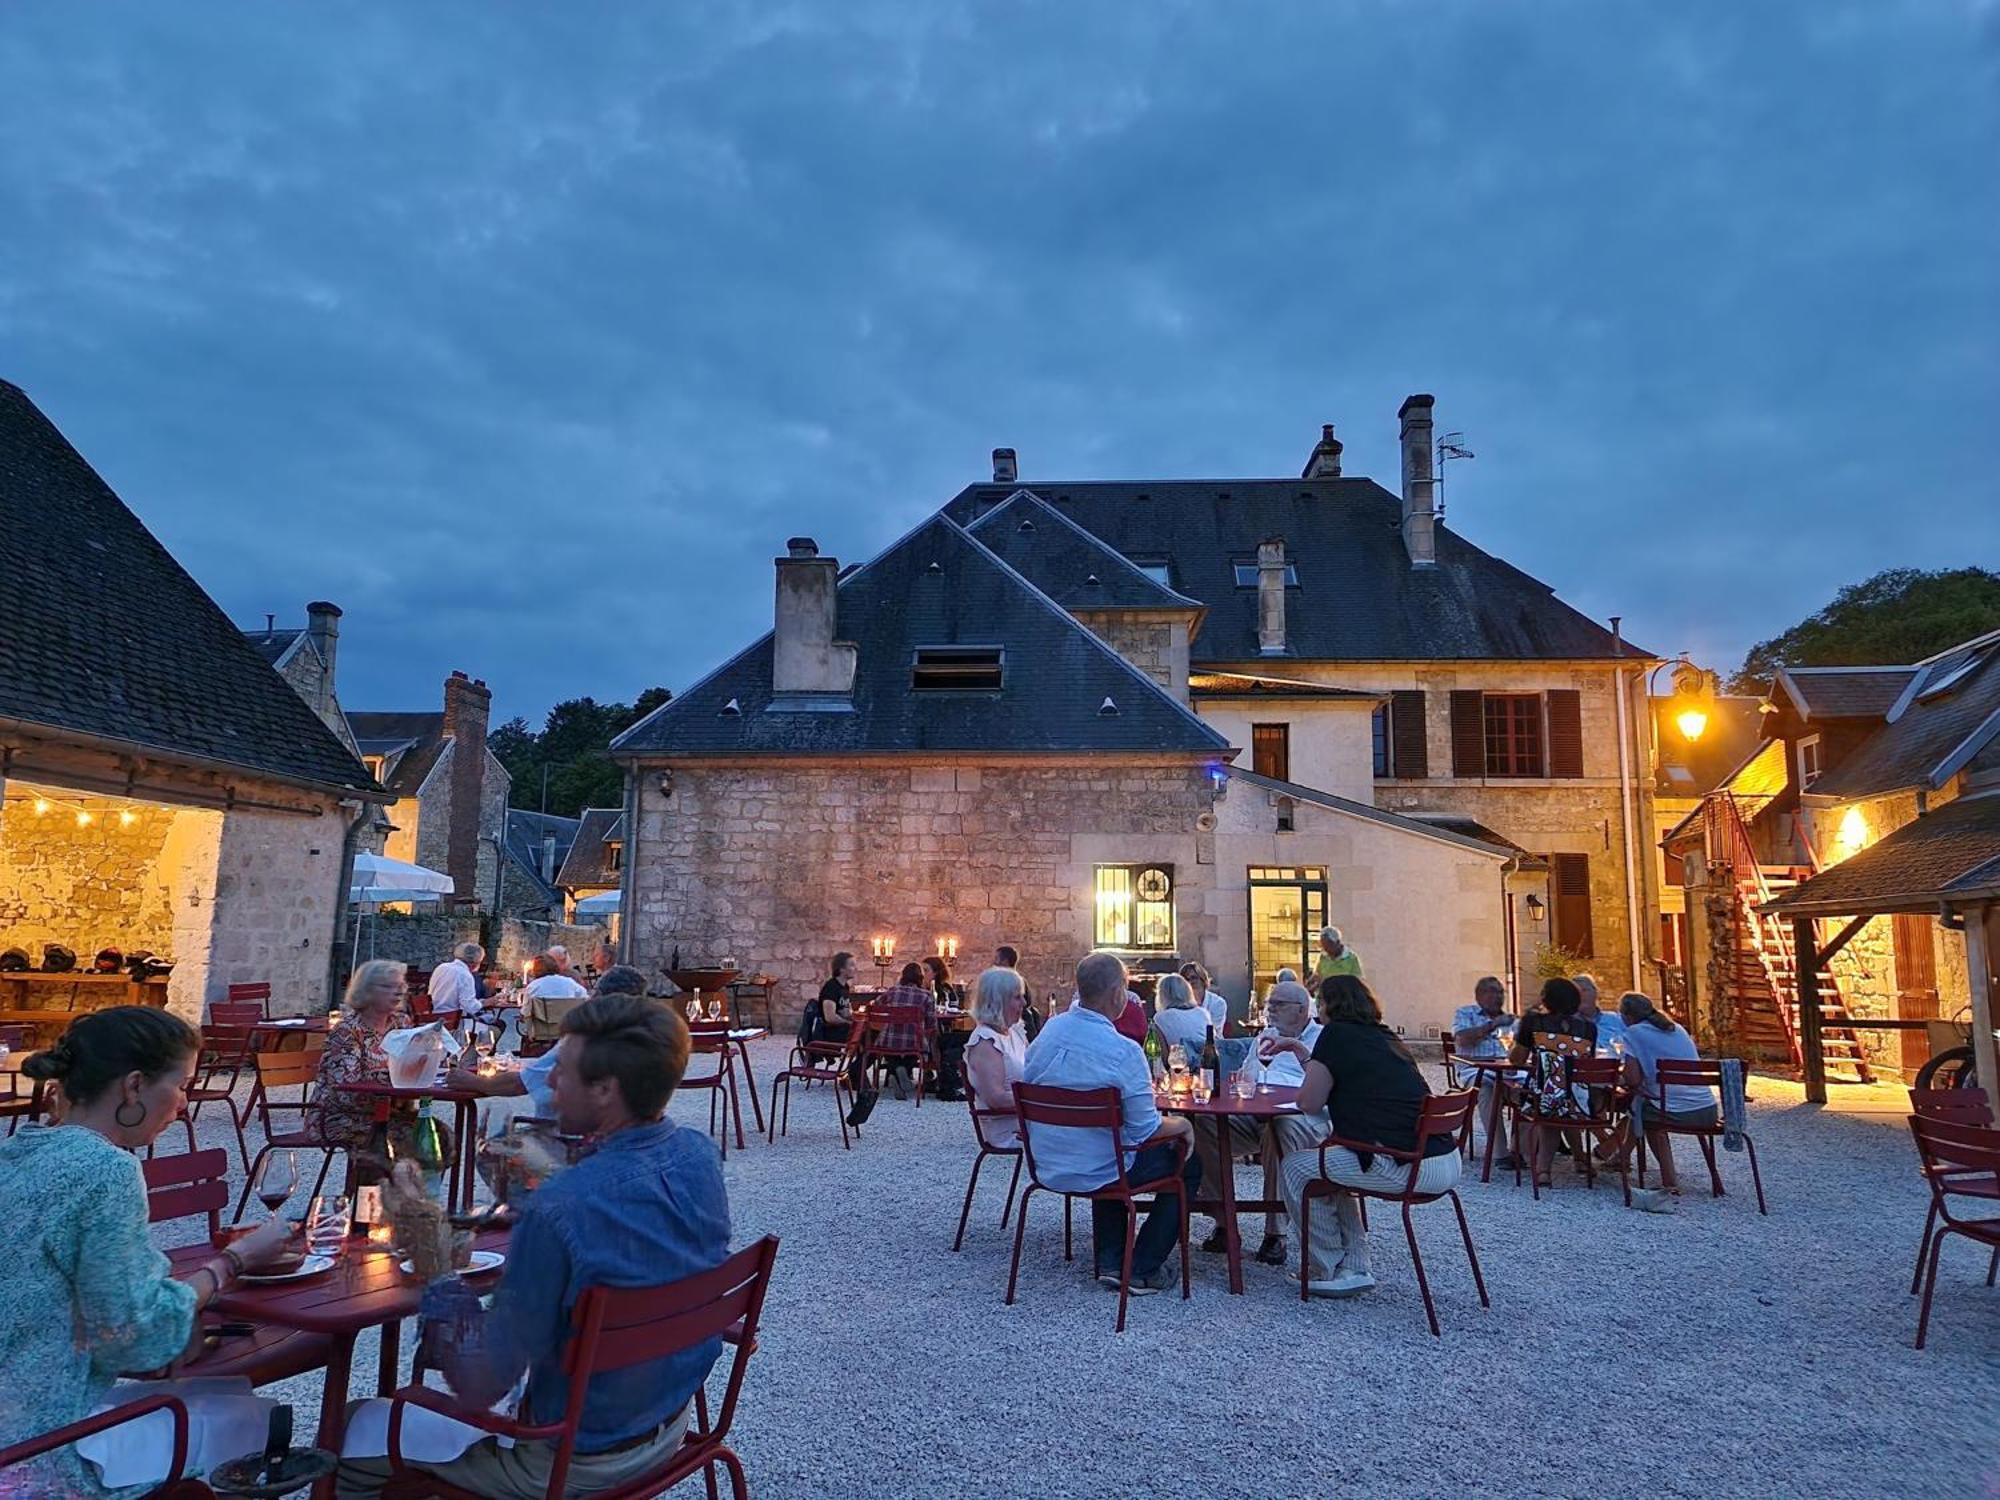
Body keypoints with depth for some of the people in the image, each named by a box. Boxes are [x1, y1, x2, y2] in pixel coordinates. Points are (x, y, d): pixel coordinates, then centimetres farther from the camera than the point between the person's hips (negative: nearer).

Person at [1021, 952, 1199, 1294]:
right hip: (1096, 1172, -6)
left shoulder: (1049, 1031, -5)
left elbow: (1025, 1086, 9)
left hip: (1047, 1168, 7)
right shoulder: (1124, 1051, -25)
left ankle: (1110, 1262, 33)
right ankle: (1142, 1271, 16)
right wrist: (1182, 1125, 1)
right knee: (1188, 1164, 14)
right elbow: (1146, 1128, -19)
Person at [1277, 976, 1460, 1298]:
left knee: (1294, 1166, 6)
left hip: (1408, 1168, -9)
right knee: (1327, 1159, 27)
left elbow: (1308, 1103, -4)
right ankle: (1354, 1267, 23)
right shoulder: (1386, 1038, 19)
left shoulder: (1337, 1034, -4)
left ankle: (1328, 1270, 14)